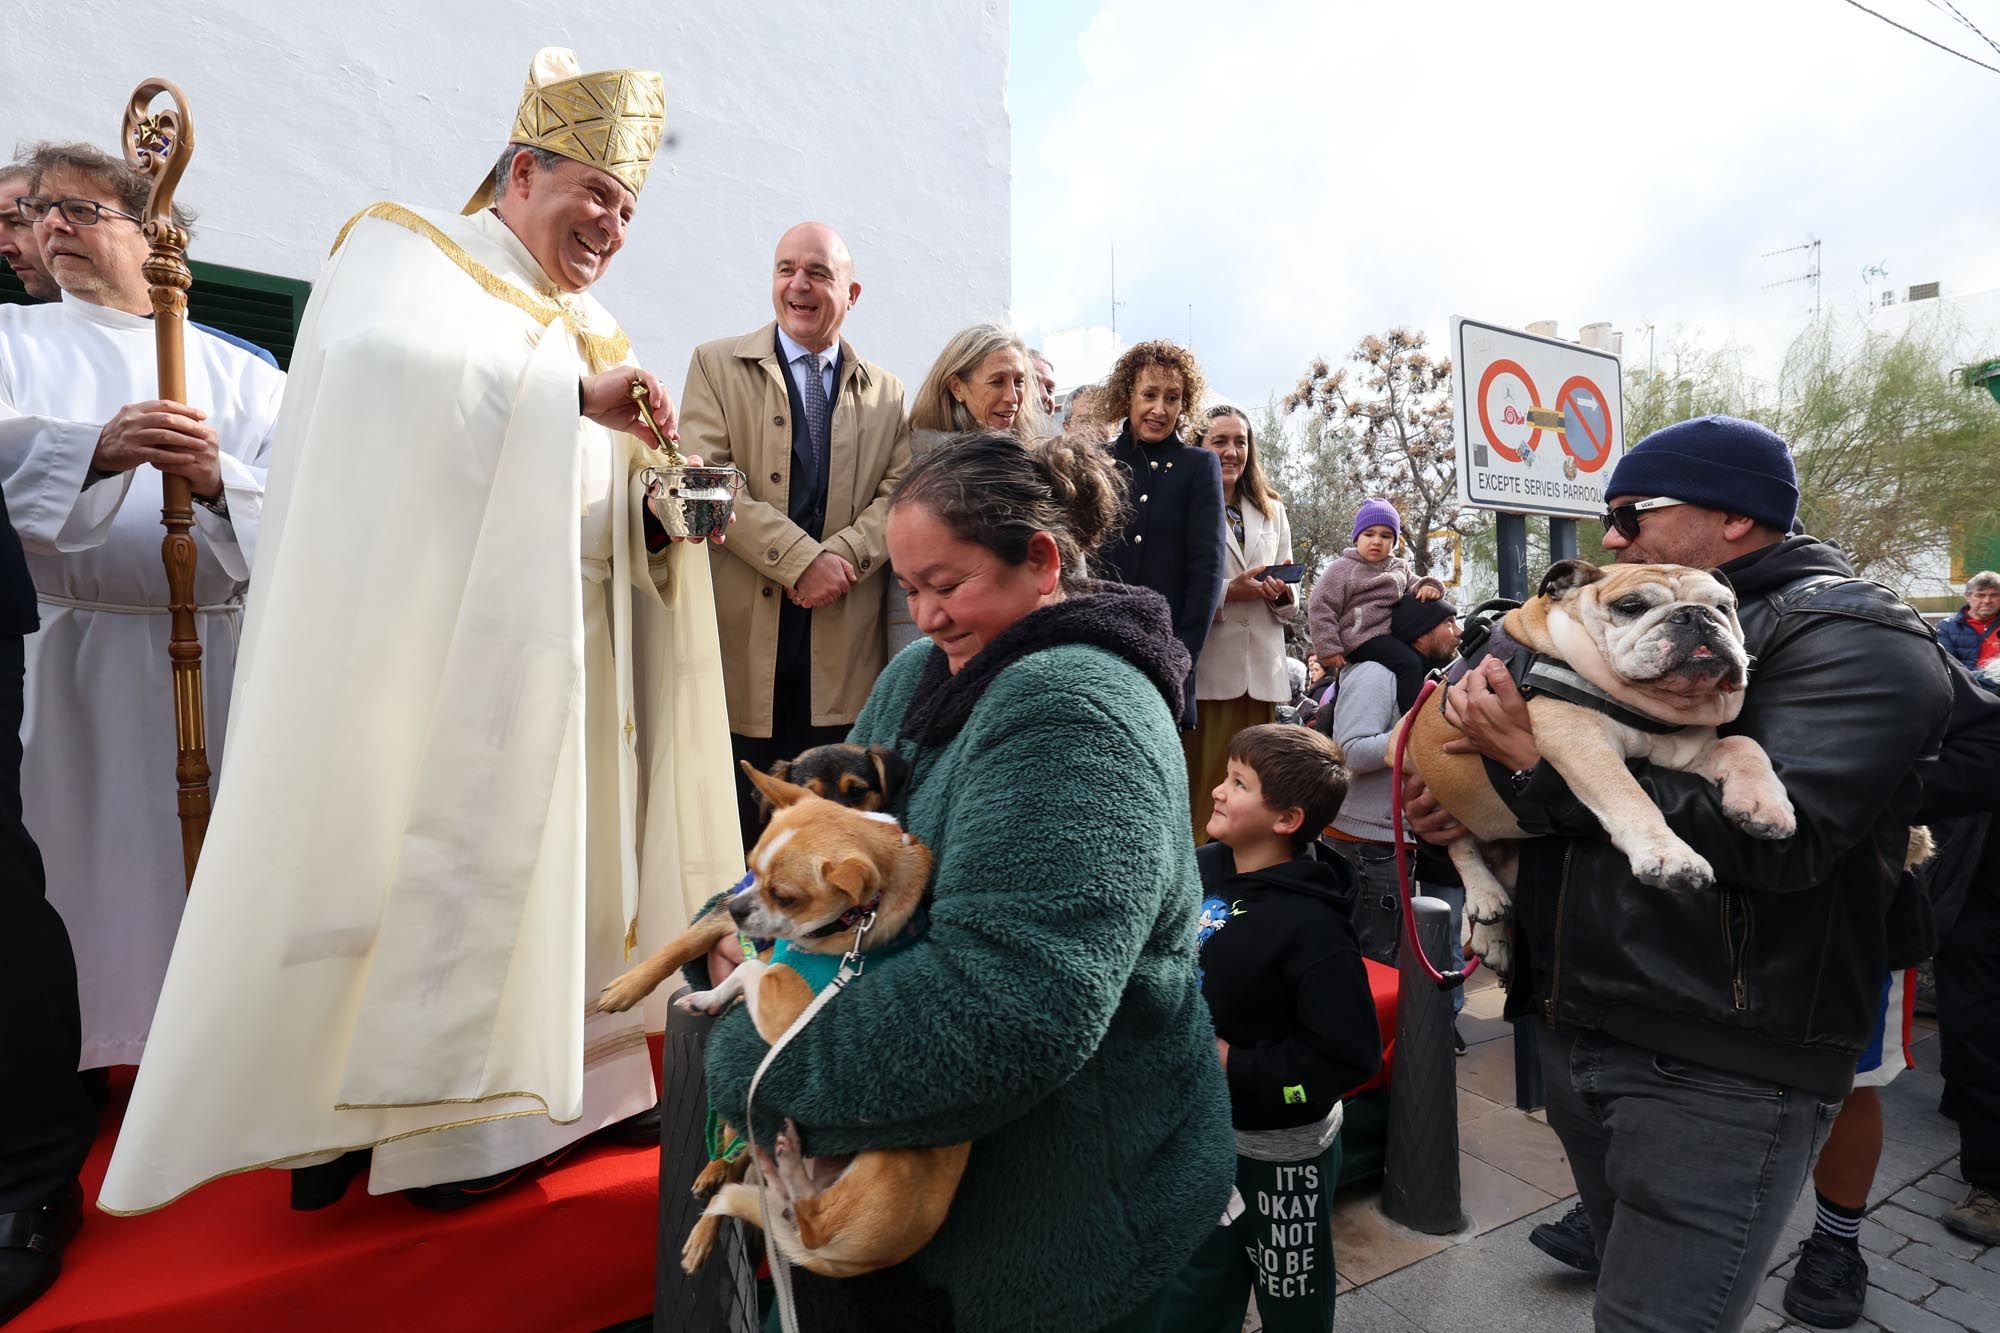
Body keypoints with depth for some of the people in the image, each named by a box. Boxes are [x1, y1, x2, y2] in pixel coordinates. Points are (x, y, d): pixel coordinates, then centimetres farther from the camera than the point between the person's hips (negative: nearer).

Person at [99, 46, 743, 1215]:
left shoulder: (591, 330, 19)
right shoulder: (413, 256, 1)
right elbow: (379, 358, -24)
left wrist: (671, 510, -7)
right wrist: (575, 394, -27)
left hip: (564, 668, 7)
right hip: (448, 655, -7)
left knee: (564, 863, 9)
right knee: (442, 866, -4)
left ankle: (559, 1085, 22)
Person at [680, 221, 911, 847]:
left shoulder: (888, 393, 15)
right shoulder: (717, 365, 8)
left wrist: (841, 557, -14)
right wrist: (801, 558, -15)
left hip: (844, 646, 2)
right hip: (742, 631, -1)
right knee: (738, 833, 3)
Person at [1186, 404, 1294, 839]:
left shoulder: (1272, 511, 19)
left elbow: (1291, 603, 19)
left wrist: (1282, 593, -3)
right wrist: (1228, 591, -18)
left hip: (1262, 670, 5)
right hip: (1207, 669, -5)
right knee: (1203, 784, -4)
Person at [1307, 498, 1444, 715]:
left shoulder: (1399, 567, 20)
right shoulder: (1342, 569, -1)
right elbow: (1320, 608, -5)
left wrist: (1427, 586, -8)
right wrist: (1329, 648, -11)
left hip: (1396, 633, 8)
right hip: (1364, 637, -8)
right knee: (1409, 664, -27)